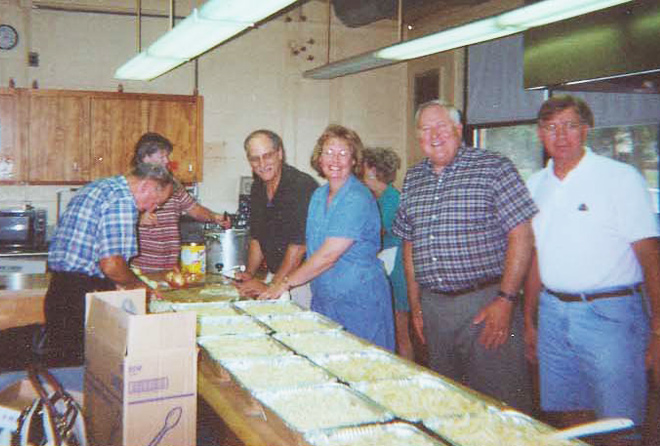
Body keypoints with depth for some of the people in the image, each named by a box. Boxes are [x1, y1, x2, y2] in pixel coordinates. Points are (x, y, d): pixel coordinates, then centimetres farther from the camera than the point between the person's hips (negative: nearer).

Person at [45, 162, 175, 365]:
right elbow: (111, 263, -23)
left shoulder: (95, 187, 15)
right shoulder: (123, 201, -15)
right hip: (85, 293, -9)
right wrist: (137, 284, -4)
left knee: (63, 366, 15)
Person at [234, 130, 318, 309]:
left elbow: (299, 246, -21)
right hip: (274, 275, 7)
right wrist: (250, 273, 5)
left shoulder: (303, 186, -19)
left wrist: (271, 287, -17)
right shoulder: (257, 189, 7)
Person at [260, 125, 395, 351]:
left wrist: (286, 283, -15)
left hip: (358, 300, -7)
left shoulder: (358, 199, -17)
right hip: (323, 297, 7)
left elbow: (329, 255, -21)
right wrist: (281, 281, 4)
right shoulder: (318, 195, 10)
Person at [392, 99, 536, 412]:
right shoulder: (413, 180, 12)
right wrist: (415, 304, 14)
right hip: (433, 306, 5)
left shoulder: (494, 168, -5)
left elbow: (521, 236, -9)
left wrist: (505, 300, -15)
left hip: (486, 303, -5)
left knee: (499, 404, -1)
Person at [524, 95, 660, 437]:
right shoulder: (535, 185, 11)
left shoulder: (622, 177, -5)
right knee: (568, 418, 12)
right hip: (553, 315, 5)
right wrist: (529, 321, 16)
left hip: (611, 315, -5)